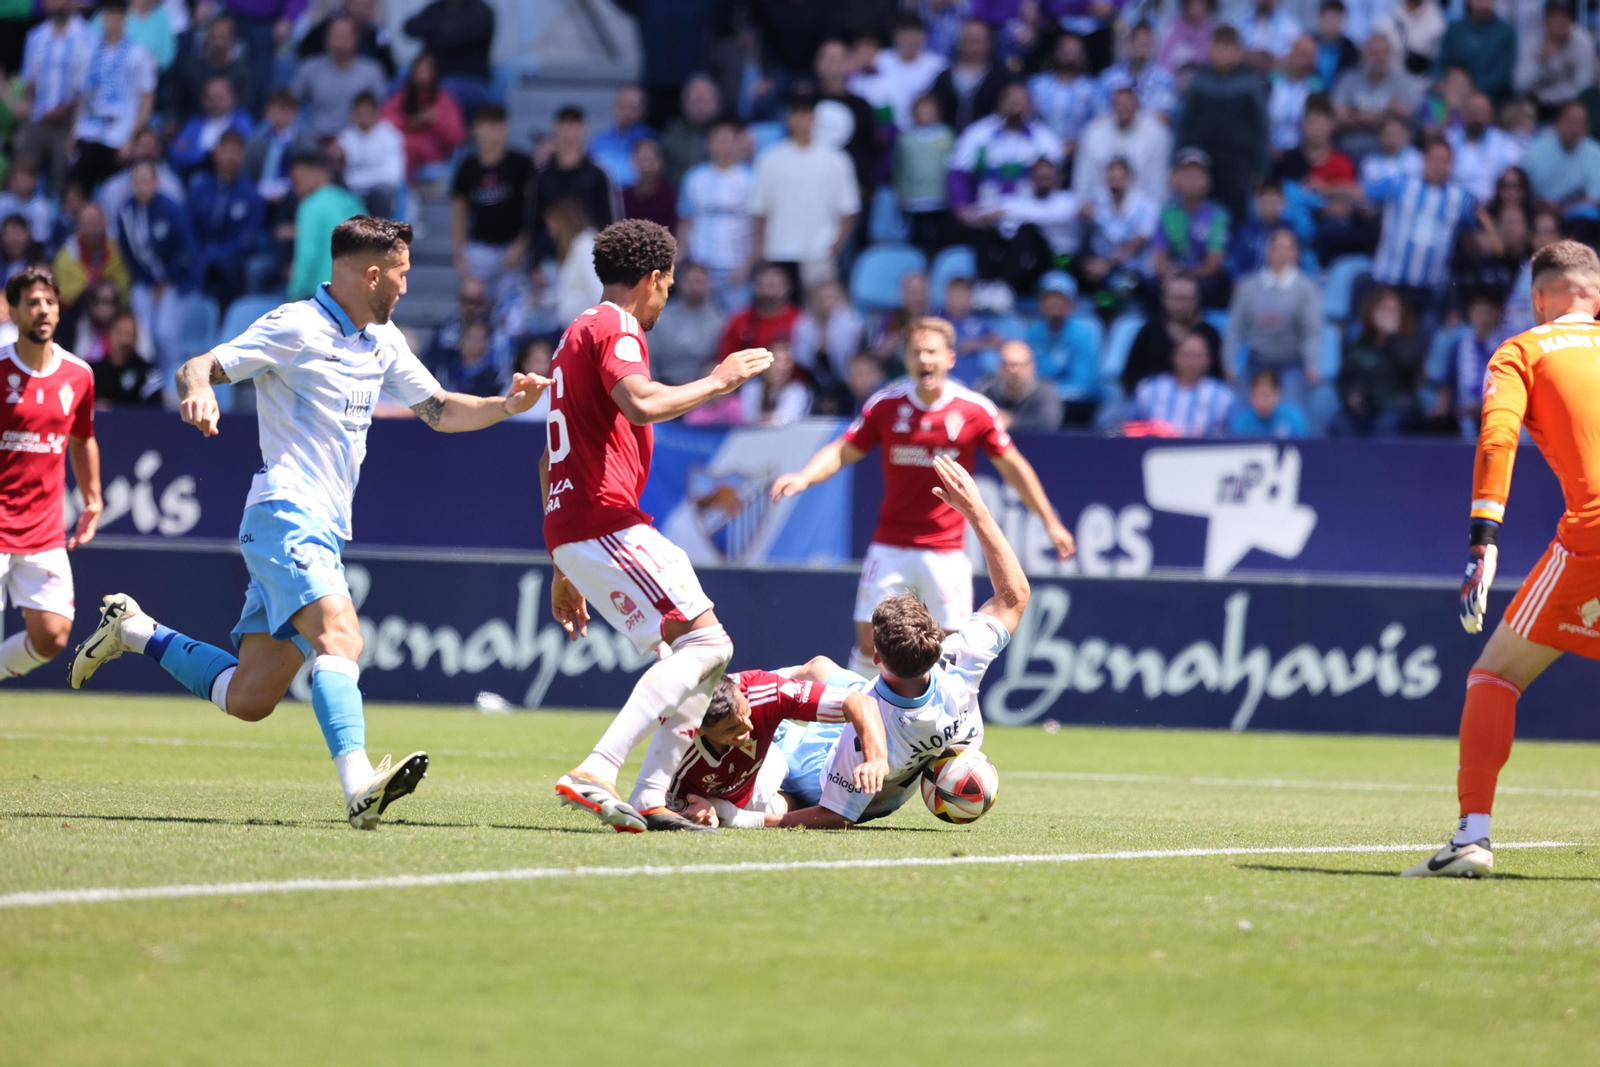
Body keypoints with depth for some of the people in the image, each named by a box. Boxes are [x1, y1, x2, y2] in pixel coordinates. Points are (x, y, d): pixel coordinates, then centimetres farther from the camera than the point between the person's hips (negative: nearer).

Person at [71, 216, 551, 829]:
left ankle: (132, 630, 28)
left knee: (249, 699, 9)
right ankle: (358, 787, -46)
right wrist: (198, 390, -36)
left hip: (324, 533, 9)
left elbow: (438, 410, 25)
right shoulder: (296, 327, -8)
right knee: (339, 636, -31)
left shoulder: (383, 341, 16)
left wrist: (506, 406, 7)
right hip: (286, 518, -9)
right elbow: (197, 369, -12)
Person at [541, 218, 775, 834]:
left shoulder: (579, 334, 27)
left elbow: (550, 461, 29)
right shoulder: (614, 329, -4)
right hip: (606, 522, -10)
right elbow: (640, 404, -27)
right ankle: (596, 772, -27)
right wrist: (717, 382, -11)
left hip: (571, 528, 10)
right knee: (705, 643, -16)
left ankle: (649, 802, 0)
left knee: (692, 652, 12)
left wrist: (564, 569, 29)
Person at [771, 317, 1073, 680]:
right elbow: (843, 451, 2)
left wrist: (1050, 522, 10)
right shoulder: (886, 404, -3)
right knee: (869, 639, -3)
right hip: (890, 549, 1)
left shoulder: (975, 410, -6)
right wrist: (804, 477, -18)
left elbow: (1012, 466, 6)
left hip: (946, 551, -1)